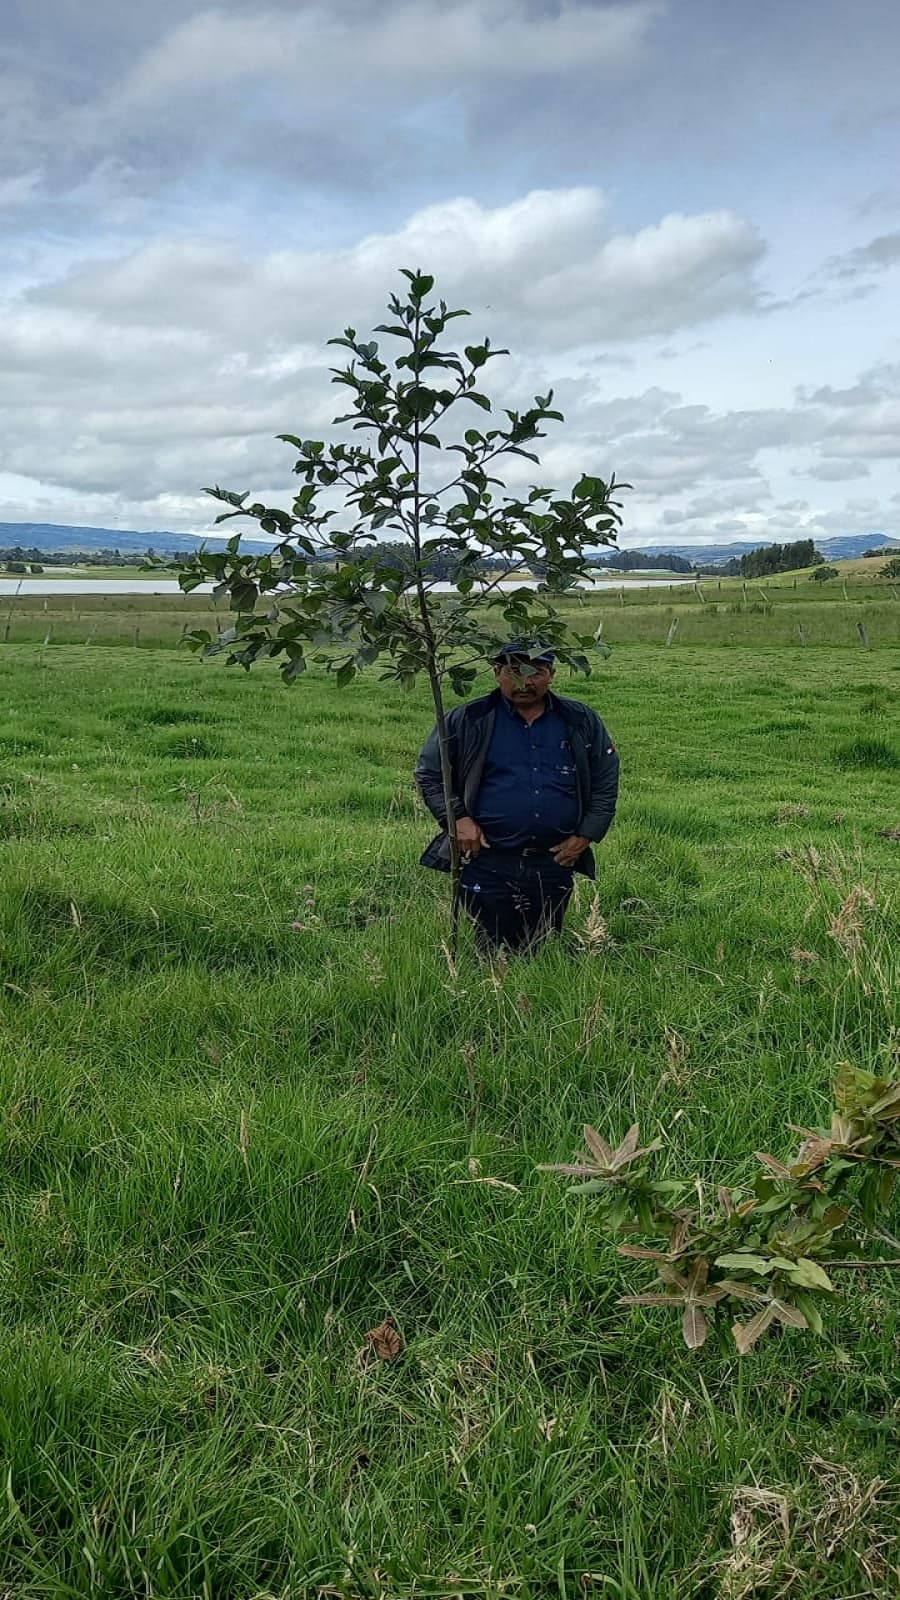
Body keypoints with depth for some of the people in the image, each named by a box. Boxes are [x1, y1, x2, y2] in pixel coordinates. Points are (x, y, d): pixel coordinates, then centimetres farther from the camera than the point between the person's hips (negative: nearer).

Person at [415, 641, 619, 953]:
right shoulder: (466, 721, 0)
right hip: (486, 863, -2)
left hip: (555, 865, 3)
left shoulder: (582, 723, 7)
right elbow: (427, 773, 6)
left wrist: (585, 837, 2)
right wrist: (457, 818, -7)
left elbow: (606, 781, 12)